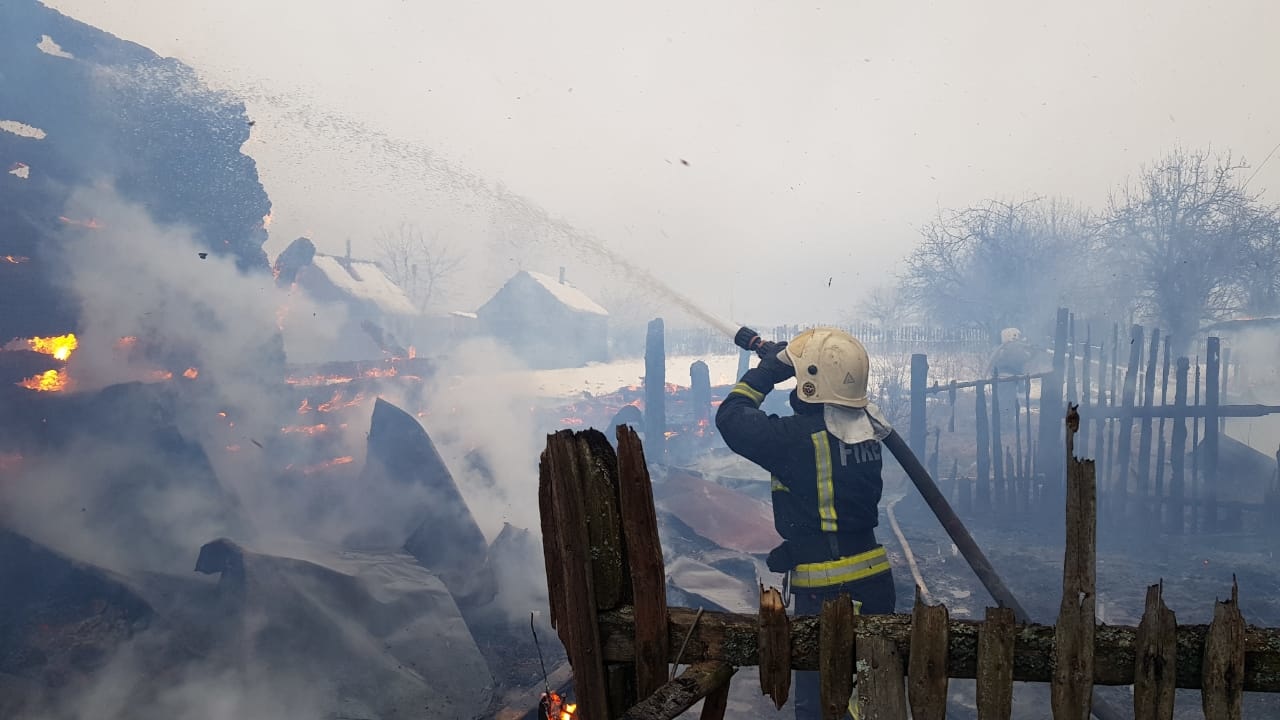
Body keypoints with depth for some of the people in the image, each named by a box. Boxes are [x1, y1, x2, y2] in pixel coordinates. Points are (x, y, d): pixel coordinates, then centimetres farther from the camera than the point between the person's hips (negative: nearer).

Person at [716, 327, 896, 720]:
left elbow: (731, 418, -10)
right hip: (876, 580, 8)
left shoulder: (800, 437, -21)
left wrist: (767, 371, 2)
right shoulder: (865, 428, 2)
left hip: (826, 591, -7)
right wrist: (788, 362, 17)